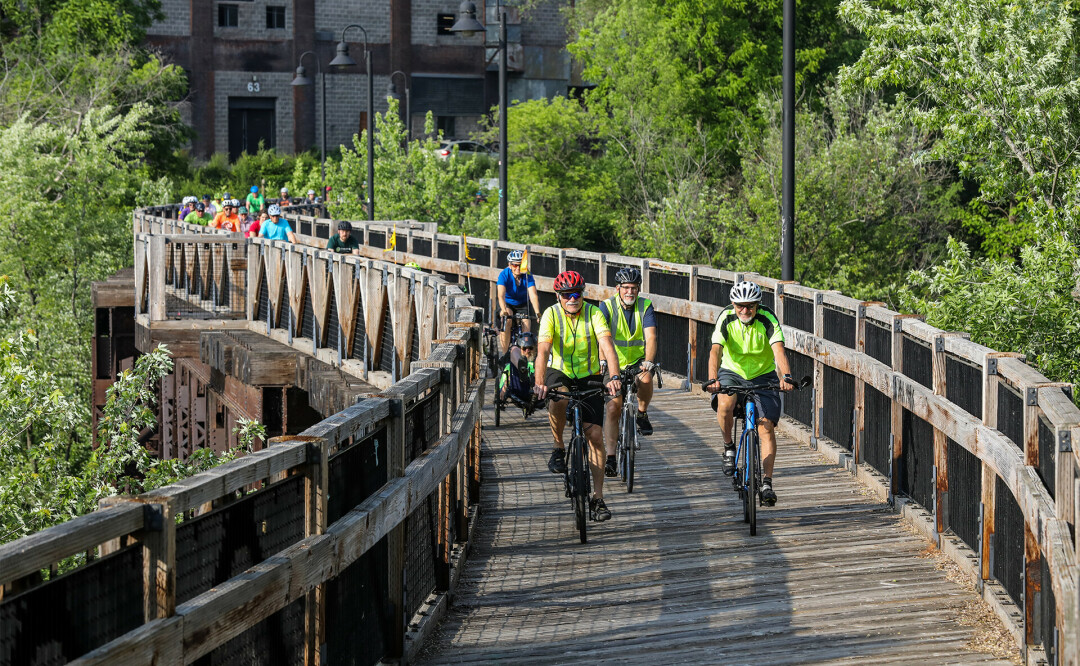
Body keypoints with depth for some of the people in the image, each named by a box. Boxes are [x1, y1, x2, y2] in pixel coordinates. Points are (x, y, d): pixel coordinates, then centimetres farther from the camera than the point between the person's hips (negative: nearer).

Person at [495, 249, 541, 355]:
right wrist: (503, 310, -55)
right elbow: (501, 295, -36)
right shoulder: (504, 275, -23)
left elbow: (533, 295, -30)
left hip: (522, 304, 1)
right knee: (507, 321, -30)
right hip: (508, 304, -1)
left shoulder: (527, 276, -20)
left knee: (526, 323, -22)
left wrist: (537, 313, -46)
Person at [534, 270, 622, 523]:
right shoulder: (551, 315, -17)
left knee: (595, 435, -8)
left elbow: (607, 346, -28)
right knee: (557, 400, -37)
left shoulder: (593, 314, -15)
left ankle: (597, 498, -2)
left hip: (589, 376, 1)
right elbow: (543, 351, -28)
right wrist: (540, 384, -44)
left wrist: (614, 377, -45)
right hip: (560, 373, -1)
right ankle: (558, 448, -11)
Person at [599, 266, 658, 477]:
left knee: (645, 379, -34)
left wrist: (648, 362, -41)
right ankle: (610, 458, -5)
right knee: (613, 408, -10)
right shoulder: (607, 306, -13)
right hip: (616, 364, 0)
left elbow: (650, 336, -24)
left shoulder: (645, 306, -12)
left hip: (639, 361, 0)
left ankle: (642, 413, -5)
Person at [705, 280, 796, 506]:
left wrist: (786, 376, -53)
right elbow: (716, 350, -30)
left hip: (763, 375, 0)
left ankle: (767, 482, -11)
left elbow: (778, 350, -35)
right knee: (724, 406, -31)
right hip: (732, 371, 0)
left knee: (766, 427, -13)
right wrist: (713, 380, -47)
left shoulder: (767, 319, -22)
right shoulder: (726, 318, -20)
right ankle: (729, 447, -4)